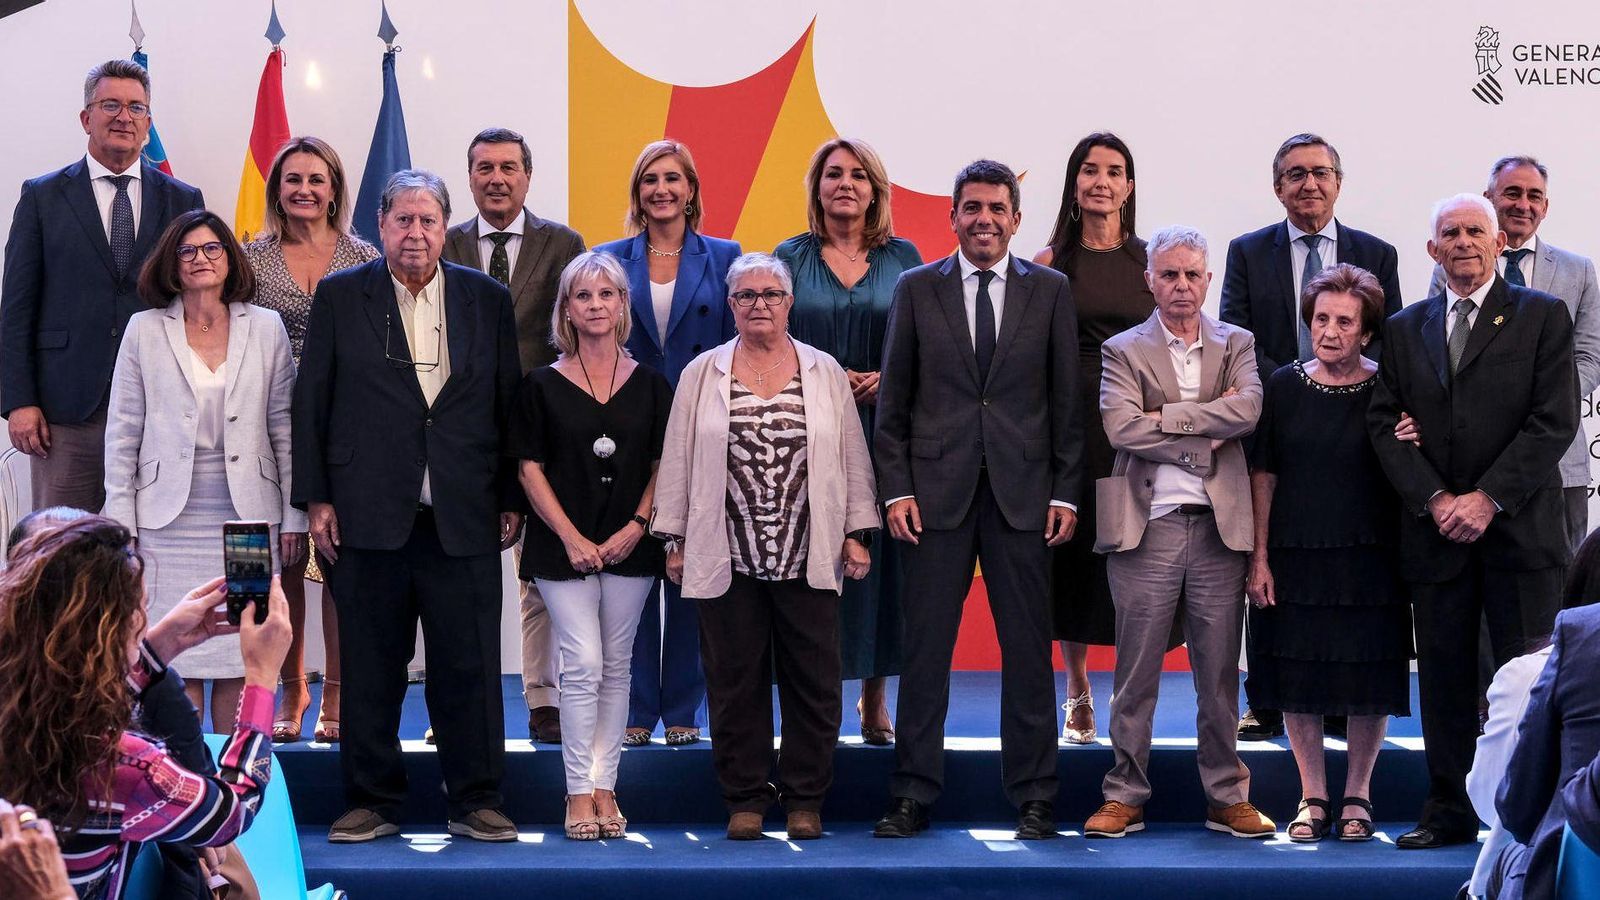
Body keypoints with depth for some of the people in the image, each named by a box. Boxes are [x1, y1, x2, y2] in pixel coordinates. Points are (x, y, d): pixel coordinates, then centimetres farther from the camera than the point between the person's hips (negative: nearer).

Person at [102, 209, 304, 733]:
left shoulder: (265, 327, 7)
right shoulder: (145, 331, 5)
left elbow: (285, 427, 7)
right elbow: (122, 433, 6)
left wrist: (294, 518, 4)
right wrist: (121, 524, 1)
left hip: (248, 519, 1)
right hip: (170, 522, 0)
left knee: (240, 663, 1)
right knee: (176, 663, -2)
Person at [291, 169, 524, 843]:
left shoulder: (488, 299, 8)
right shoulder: (340, 297, 5)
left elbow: (509, 404, 10)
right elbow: (311, 403, 5)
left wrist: (512, 500, 6)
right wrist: (315, 498, -1)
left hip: (464, 520, 1)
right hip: (369, 516, -1)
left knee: (470, 667, 2)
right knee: (370, 670, 5)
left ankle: (474, 803, 13)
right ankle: (372, 803, 15)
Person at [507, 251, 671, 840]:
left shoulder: (649, 385, 7)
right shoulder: (543, 385, 1)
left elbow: (661, 467, 7)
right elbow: (531, 469, -1)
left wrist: (637, 526, -7)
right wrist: (571, 538, -8)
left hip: (630, 547, 2)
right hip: (564, 544, -2)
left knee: (615, 667, 6)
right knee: (583, 664, -10)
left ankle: (605, 787, 12)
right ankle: (579, 793, -4)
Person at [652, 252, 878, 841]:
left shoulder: (825, 373, 9)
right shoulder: (702, 375, 7)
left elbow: (852, 457, 9)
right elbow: (679, 460, 7)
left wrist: (857, 533, 3)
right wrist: (675, 541, 3)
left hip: (808, 560, 0)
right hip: (727, 559, 0)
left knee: (812, 678, 3)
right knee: (735, 678, 4)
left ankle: (804, 799, 13)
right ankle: (746, 798, 13)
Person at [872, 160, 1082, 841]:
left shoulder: (1050, 291, 7)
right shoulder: (917, 289, 7)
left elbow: (1068, 400, 6)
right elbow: (892, 400, 6)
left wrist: (1065, 493, 0)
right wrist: (896, 489, -2)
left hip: (1023, 492, 0)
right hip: (937, 492, 0)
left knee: (1028, 650, 4)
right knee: (925, 648, 2)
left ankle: (1033, 798, 12)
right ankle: (912, 796, 10)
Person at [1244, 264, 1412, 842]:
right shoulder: (1284, 387, 3)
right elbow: (1264, 473, 5)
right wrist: (1259, 557, 1)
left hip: (1369, 557, -1)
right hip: (1294, 556, 1)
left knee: (1369, 680, 3)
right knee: (1297, 678, 5)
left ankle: (1357, 794, 19)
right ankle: (1313, 796, 19)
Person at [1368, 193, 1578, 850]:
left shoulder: (1543, 316, 3)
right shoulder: (1405, 329, 13)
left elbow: (1555, 420, -5)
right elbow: (1385, 424, 6)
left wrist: (1487, 499, -13)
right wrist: (1436, 499, -8)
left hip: (1518, 526, -3)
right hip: (1435, 529, 3)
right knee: (1443, 677, 6)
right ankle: (1449, 811, 14)